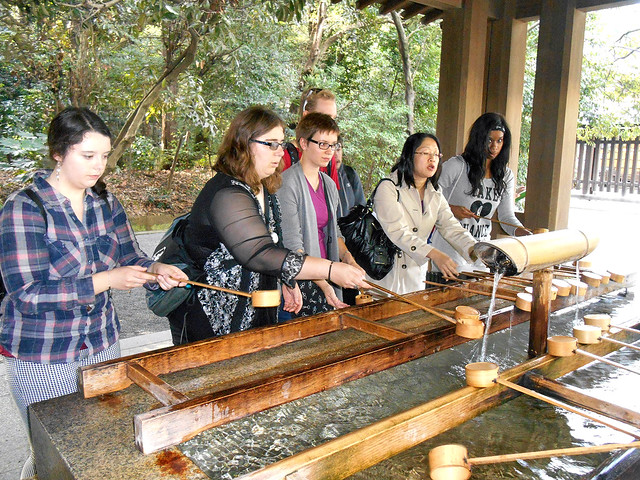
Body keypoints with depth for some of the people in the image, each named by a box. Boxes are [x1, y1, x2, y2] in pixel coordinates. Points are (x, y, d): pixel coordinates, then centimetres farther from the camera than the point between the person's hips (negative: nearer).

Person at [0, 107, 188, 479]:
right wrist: (105, 280, -26)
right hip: (42, 359, -5)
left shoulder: (106, 203, 1)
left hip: (103, 344, 6)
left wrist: (156, 270, -13)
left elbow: (129, 256, 9)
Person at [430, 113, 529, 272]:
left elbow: (507, 217, 4)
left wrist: (526, 234, -13)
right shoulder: (456, 166, -8)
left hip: (482, 249, 5)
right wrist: (450, 209, -20)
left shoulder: (506, 176, 8)